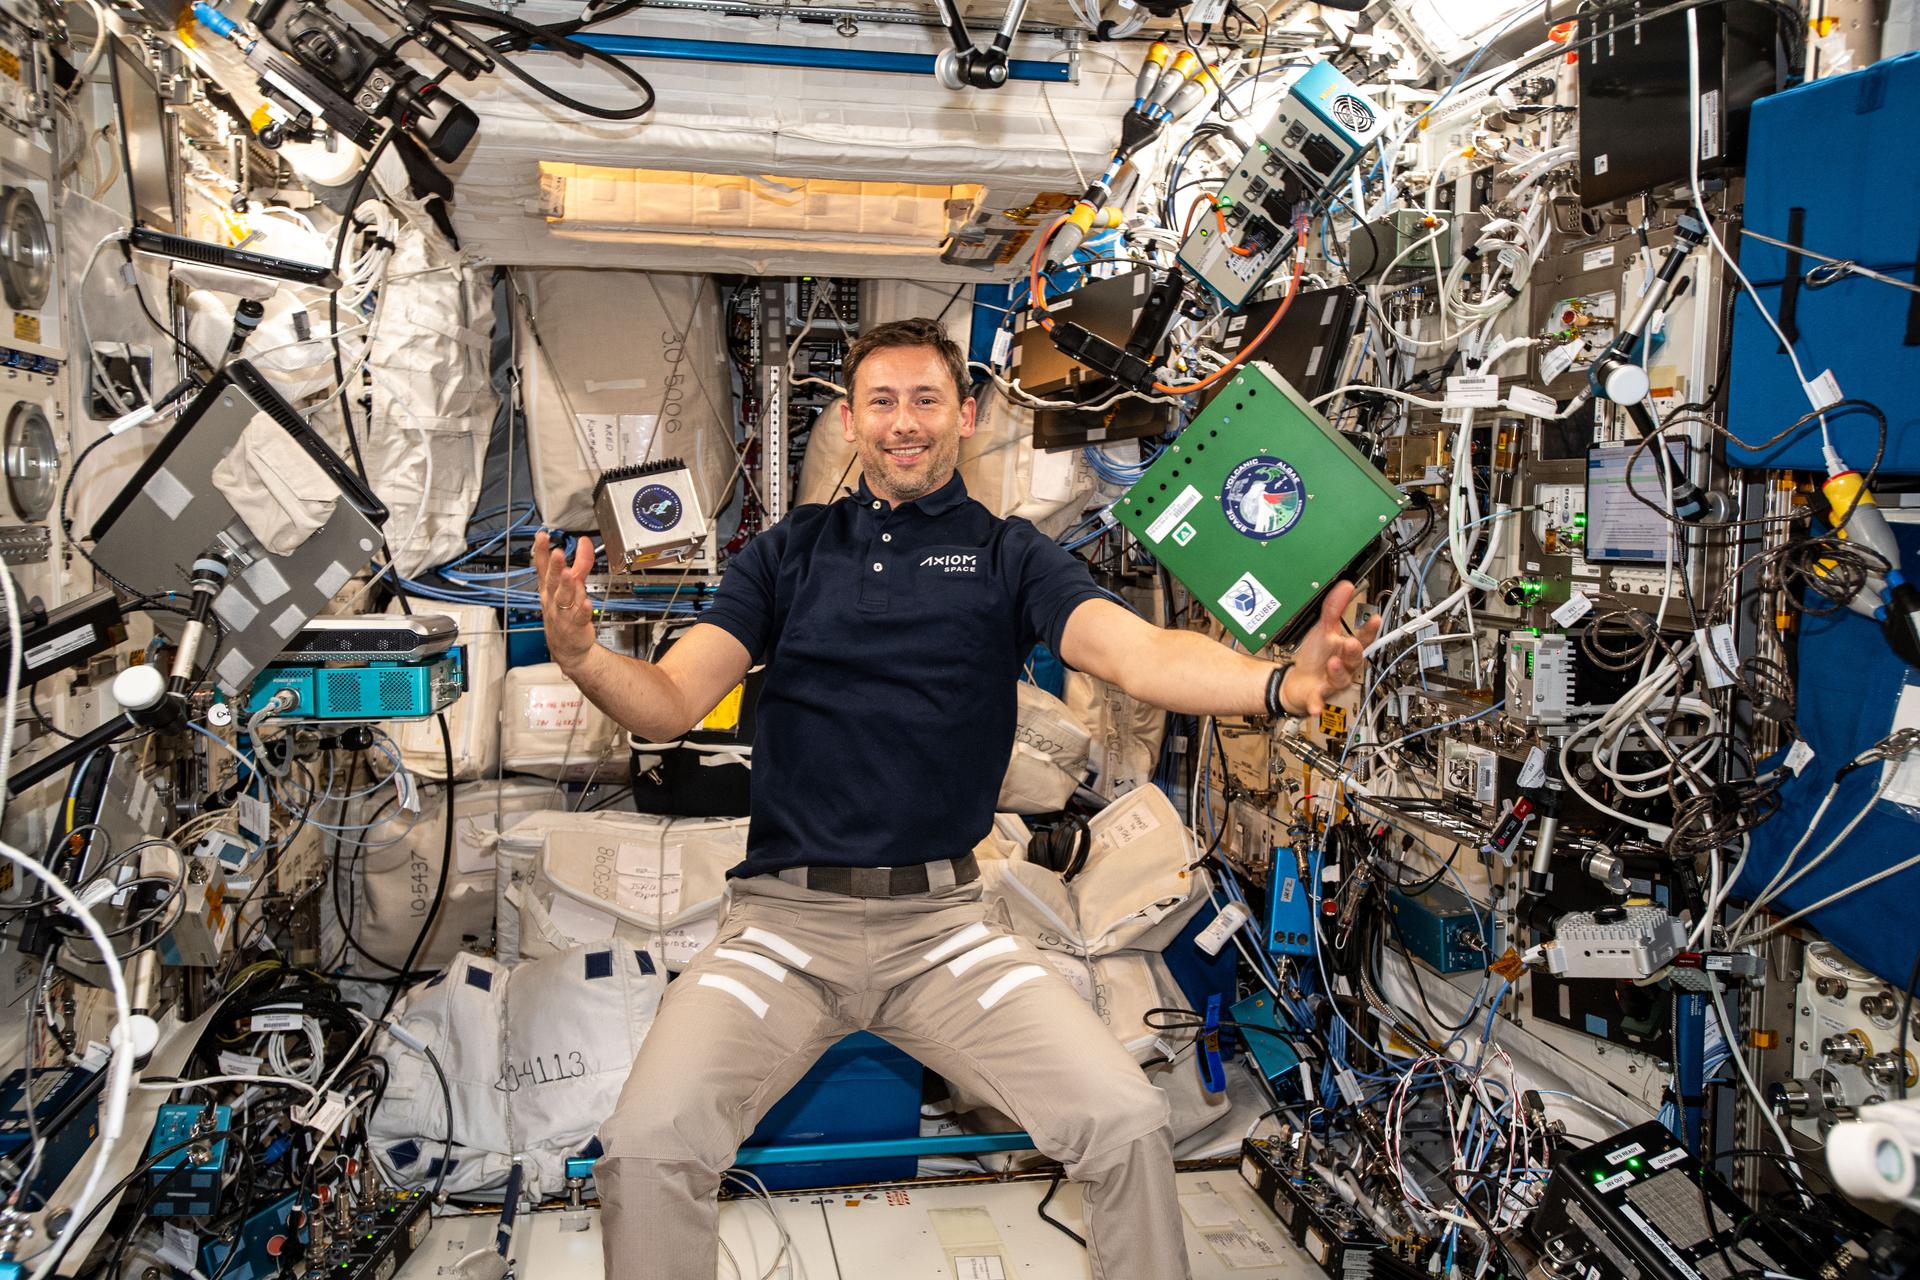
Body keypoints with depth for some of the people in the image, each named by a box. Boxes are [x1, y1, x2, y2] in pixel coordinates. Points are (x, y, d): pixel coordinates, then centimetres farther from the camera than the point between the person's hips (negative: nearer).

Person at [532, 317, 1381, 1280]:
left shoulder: (1009, 556, 5)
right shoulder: (789, 552, 8)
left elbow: (1140, 652, -12)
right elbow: (671, 702, 0)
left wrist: (1283, 684, -32)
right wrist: (584, 658, -23)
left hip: (942, 923, 0)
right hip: (784, 918, 1)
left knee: (1129, 1124, -16)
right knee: (646, 1147, -20)